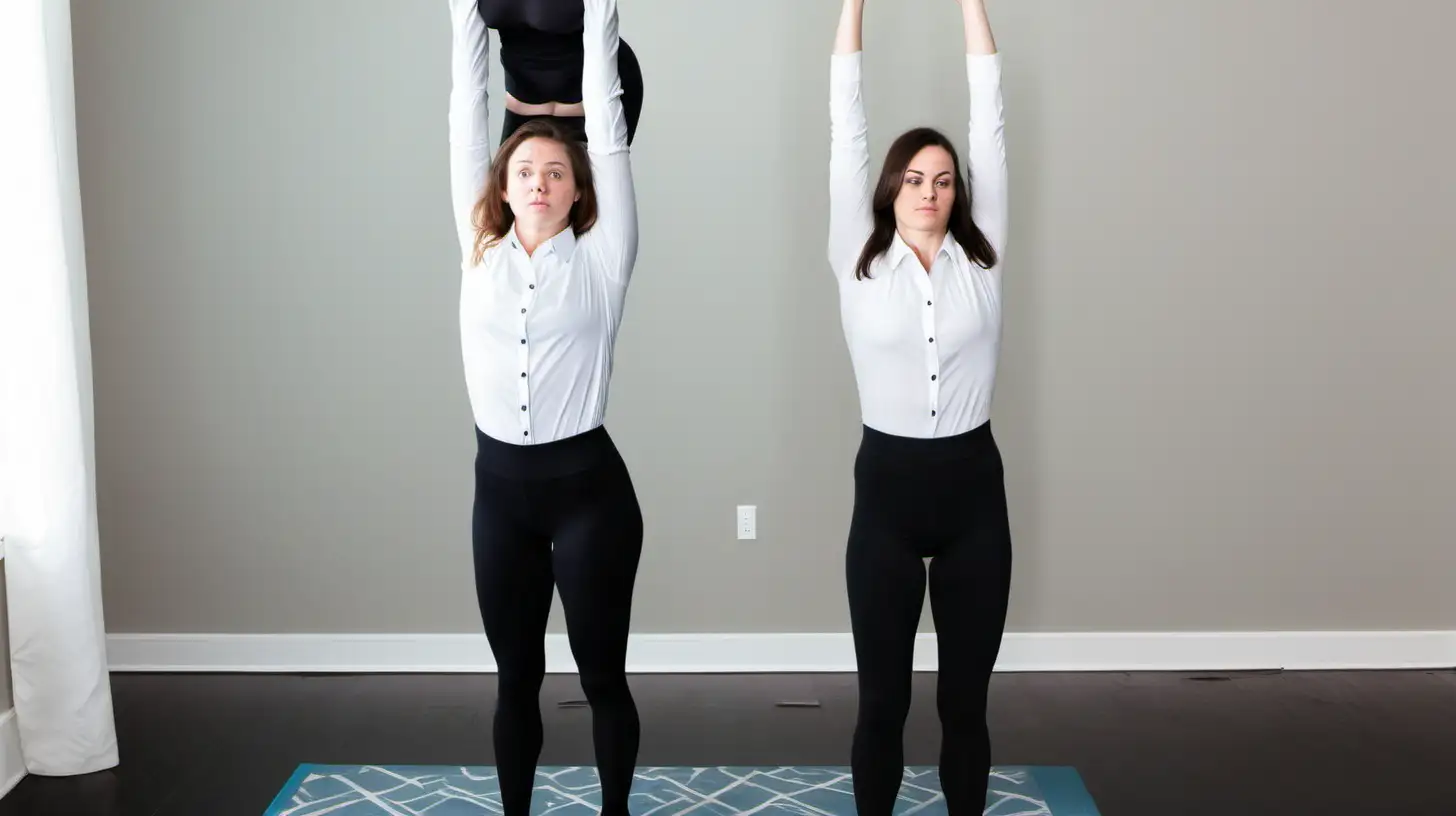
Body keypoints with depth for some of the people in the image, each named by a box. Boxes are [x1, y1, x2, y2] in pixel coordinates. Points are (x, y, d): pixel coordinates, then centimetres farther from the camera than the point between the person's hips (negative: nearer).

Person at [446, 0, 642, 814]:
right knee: (517, 677, 13)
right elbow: (466, 119, 7)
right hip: (500, 484, 3)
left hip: (587, 484, -3)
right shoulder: (481, 253, 5)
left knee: (603, 672, 9)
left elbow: (607, 123, -4)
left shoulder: (601, 259, -2)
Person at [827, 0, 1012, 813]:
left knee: (966, 697, 11)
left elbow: (990, 118, 3)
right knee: (883, 698, 7)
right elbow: (847, 126, 0)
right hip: (887, 486, -1)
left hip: (974, 485, 1)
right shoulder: (859, 263, 0)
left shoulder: (983, 259, 3)